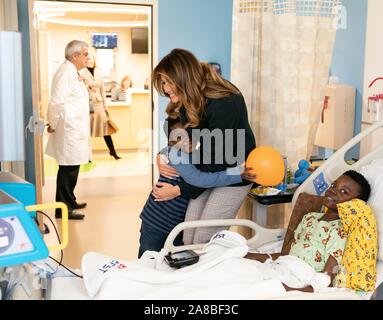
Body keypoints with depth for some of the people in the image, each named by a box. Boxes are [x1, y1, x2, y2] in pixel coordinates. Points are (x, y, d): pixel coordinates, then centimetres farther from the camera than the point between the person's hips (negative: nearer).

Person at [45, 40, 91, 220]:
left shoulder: (72, 72, 15)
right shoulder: (66, 72, -16)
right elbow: (57, 101, -21)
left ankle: (69, 202, 28)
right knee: (68, 170, -5)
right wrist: (53, 126, -13)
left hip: (75, 131, 10)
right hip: (68, 131, -10)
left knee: (72, 168, 16)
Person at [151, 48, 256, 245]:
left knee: (204, 243, -7)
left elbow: (218, 161, -24)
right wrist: (161, 157, -6)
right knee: (188, 239, 3)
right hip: (207, 172, 7)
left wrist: (179, 190, -16)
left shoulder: (223, 103, -27)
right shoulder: (187, 102, -3)